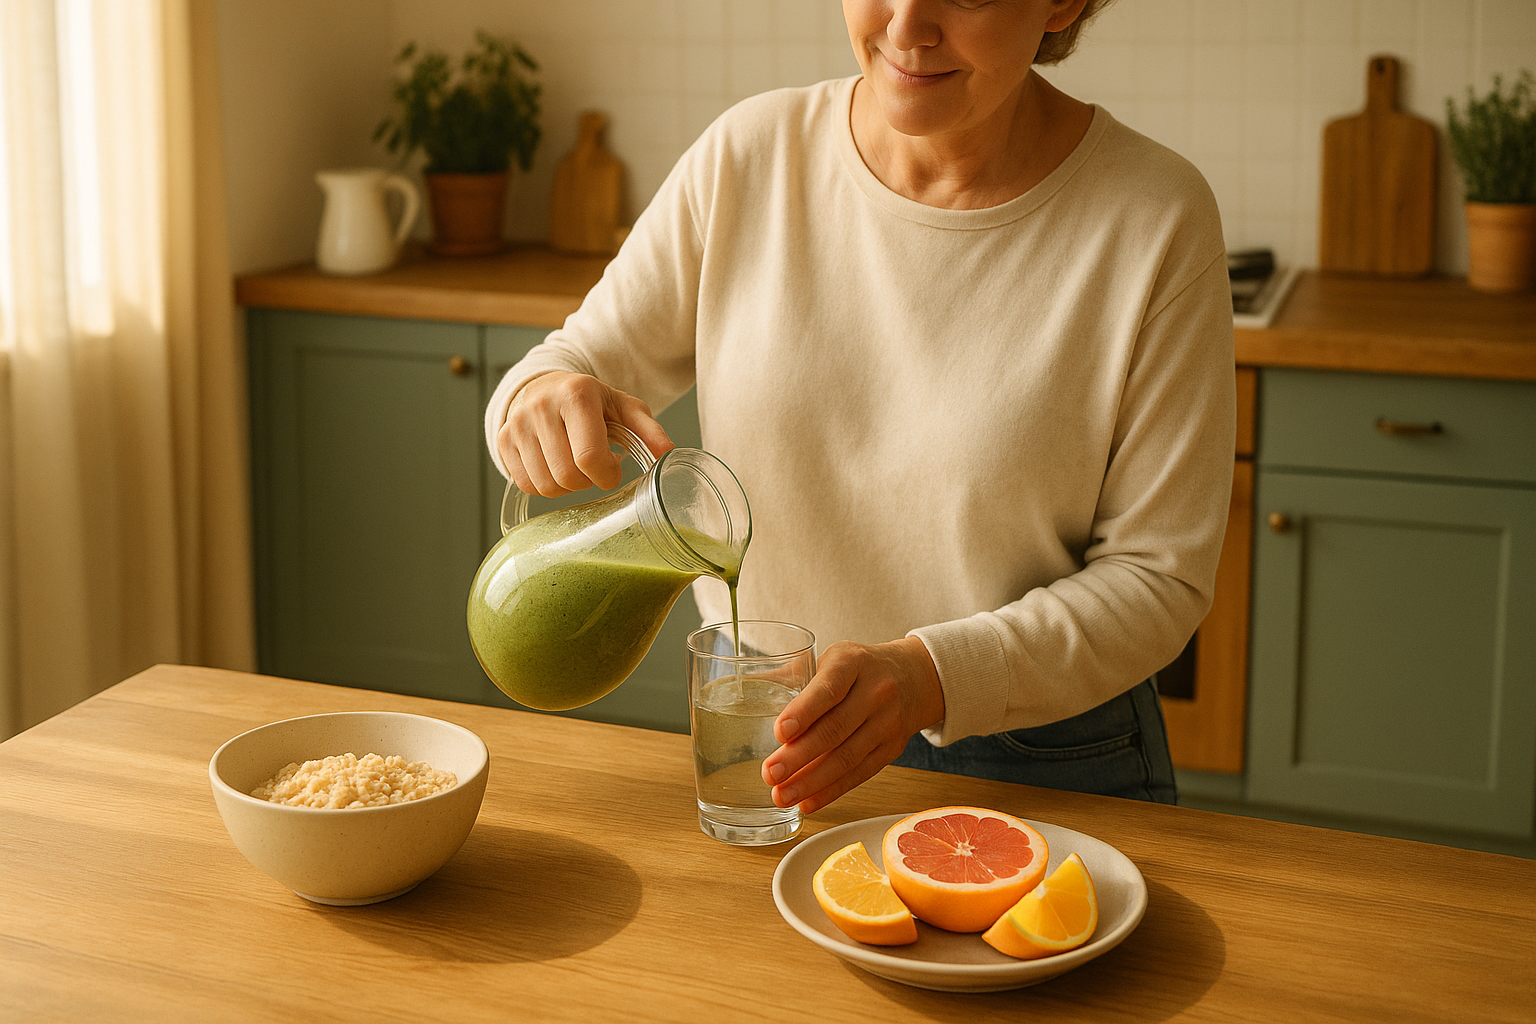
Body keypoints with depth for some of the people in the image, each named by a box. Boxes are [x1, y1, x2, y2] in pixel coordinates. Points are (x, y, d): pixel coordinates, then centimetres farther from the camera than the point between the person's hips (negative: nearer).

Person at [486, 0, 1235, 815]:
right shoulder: (749, 155, -7)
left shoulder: (1157, 219, -14)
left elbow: (1157, 576, -12)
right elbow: (588, 359, 3)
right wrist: (543, 396, -22)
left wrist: (932, 674, -27)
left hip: (1040, 770, -1)